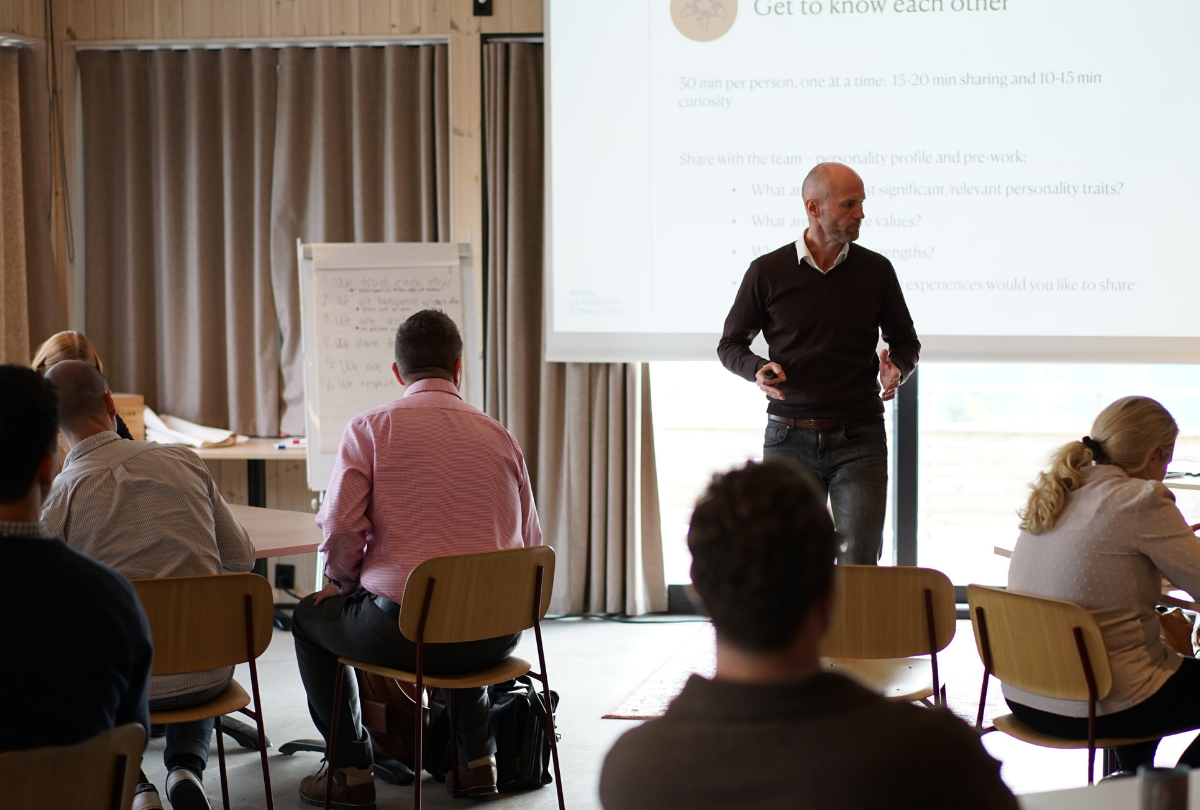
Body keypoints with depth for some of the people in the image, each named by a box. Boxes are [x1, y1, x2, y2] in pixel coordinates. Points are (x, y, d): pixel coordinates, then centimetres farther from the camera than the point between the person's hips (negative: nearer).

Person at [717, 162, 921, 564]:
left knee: (859, 565, -6)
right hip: (789, 437, 0)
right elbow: (731, 343, 10)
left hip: (859, 438, 0)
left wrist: (896, 369, -7)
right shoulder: (767, 271, 1)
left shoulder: (876, 270, 5)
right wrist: (758, 370, -12)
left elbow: (905, 341, 16)